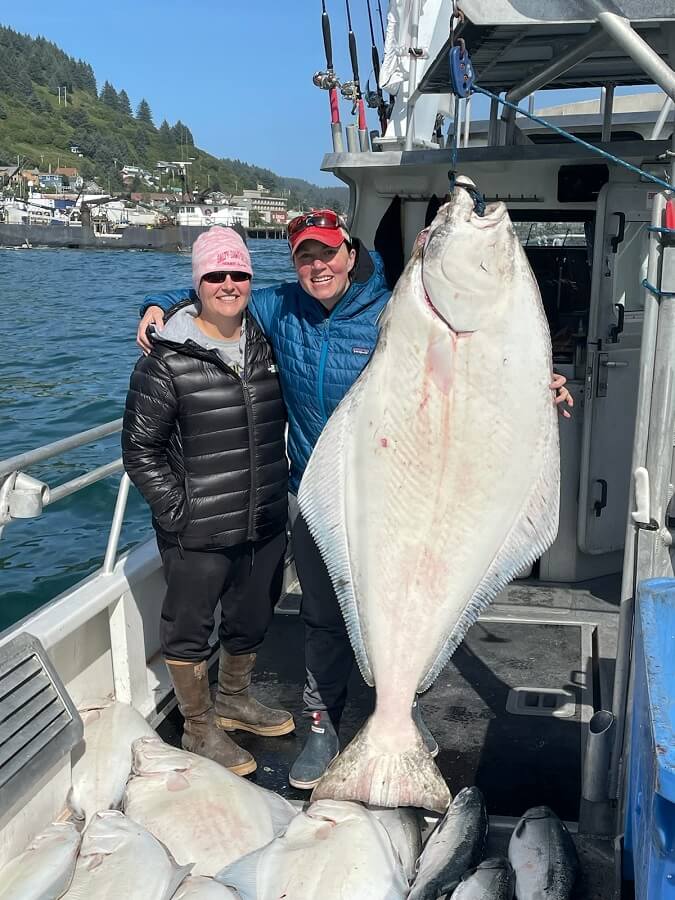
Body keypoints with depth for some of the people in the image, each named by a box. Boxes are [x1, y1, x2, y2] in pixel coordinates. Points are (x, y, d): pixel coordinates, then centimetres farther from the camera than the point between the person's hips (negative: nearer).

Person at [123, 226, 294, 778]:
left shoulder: (266, 343, 5)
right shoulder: (168, 360, -13)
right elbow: (139, 446, -10)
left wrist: (279, 485, 12)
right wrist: (175, 509, -14)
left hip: (265, 523, 6)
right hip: (198, 534, -6)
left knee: (252, 619, 22)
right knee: (189, 628, 11)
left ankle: (234, 700, 47)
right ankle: (199, 729, 32)